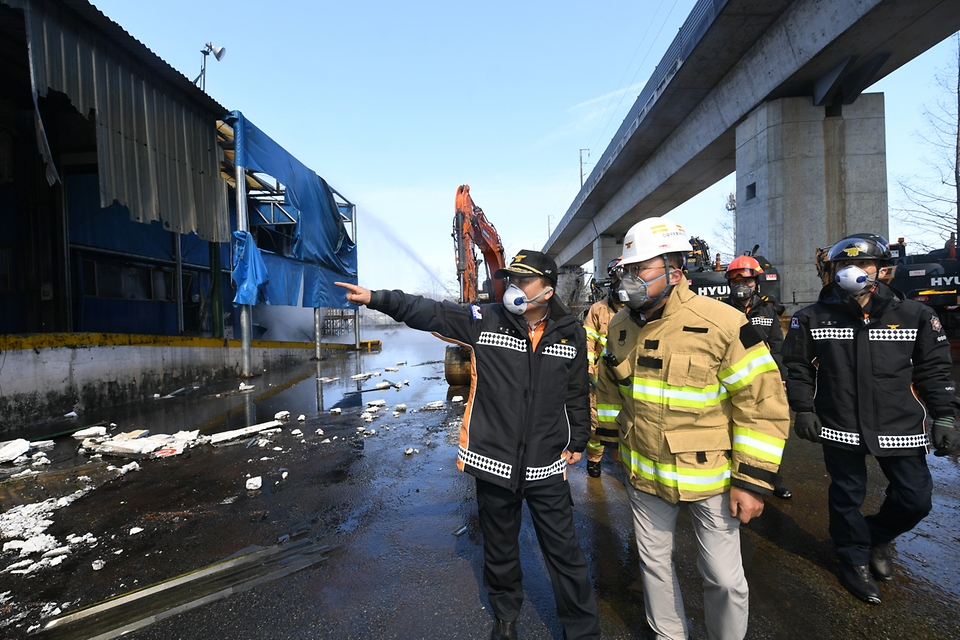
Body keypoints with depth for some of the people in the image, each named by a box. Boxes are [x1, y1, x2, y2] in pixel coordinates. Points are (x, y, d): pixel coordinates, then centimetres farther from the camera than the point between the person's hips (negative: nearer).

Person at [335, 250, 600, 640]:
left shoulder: (570, 333, -2)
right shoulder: (483, 321, -7)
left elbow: (577, 393, 8)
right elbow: (426, 312, -12)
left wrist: (578, 441, 11)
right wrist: (377, 299, -21)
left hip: (547, 466, 0)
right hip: (493, 461, 0)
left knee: (564, 552, 12)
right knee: (499, 549, 21)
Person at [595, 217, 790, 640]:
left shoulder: (722, 324, -21)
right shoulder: (620, 327, -4)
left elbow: (764, 404, -16)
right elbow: (609, 390, 11)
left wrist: (753, 481, -15)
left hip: (708, 478, -4)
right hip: (643, 475, 5)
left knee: (723, 577, 12)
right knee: (654, 562, 21)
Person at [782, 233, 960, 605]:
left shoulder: (914, 316, 0)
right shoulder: (813, 319, -4)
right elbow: (798, 367, 3)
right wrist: (803, 409, -3)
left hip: (900, 427, 2)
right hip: (840, 427, -1)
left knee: (915, 498, 9)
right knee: (847, 497, 10)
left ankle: (877, 537, 39)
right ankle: (855, 560, 32)